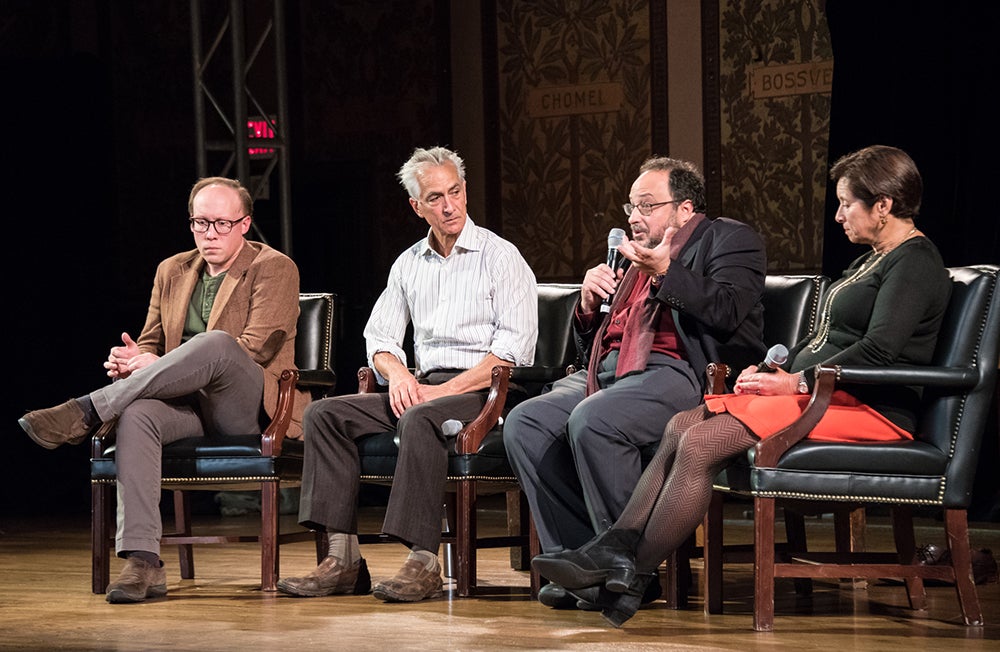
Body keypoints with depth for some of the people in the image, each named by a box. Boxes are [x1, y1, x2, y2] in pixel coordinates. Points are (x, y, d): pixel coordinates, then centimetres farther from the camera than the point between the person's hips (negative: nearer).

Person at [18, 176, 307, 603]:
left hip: (248, 409, -4)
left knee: (215, 342, -36)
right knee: (136, 415, -32)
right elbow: (150, 343, 21)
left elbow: (255, 348, -12)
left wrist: (156, 363, -19)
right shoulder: (172, 272, 20)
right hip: (188, 405, 4)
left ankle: (86, 411, -34)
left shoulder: (274, 269, 1)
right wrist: (133, 360, -8)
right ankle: (142, 564, -41)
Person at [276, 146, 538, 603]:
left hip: (482, 391, -7)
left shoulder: (500, 257, -1)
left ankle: (423, 563, -39)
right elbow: (379, 338, 20)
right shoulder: (409, 264, 18)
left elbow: (514, 350, -10)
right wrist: (397, 372, -5)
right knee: (325, 415, -12)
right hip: (423, 389, 7)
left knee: (419, 420, -38)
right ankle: (343, 559, -22)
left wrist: (444, 390, -17)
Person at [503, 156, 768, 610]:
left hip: (677, 373, -8)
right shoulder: (637, 259, 30)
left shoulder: (728, 239, 8)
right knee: (524, 423, -14)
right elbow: (591, 347, 30)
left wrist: (665, 273, -18)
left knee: (591, 421, -33)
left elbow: (730, 313, -11)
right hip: (610, 370, 8)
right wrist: (590, 304, 9)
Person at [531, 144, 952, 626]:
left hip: (869, 408, -10)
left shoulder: (915, 263, -9)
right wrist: (777, 370, 8)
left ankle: (632, 581, -17)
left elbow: (879, 349, -21)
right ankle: (615, 551, -16)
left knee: (700, 443, -22)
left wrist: (797, 381, -17)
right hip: (823, 393, 10)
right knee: (681, 426, -6)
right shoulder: (872, 261, 24)